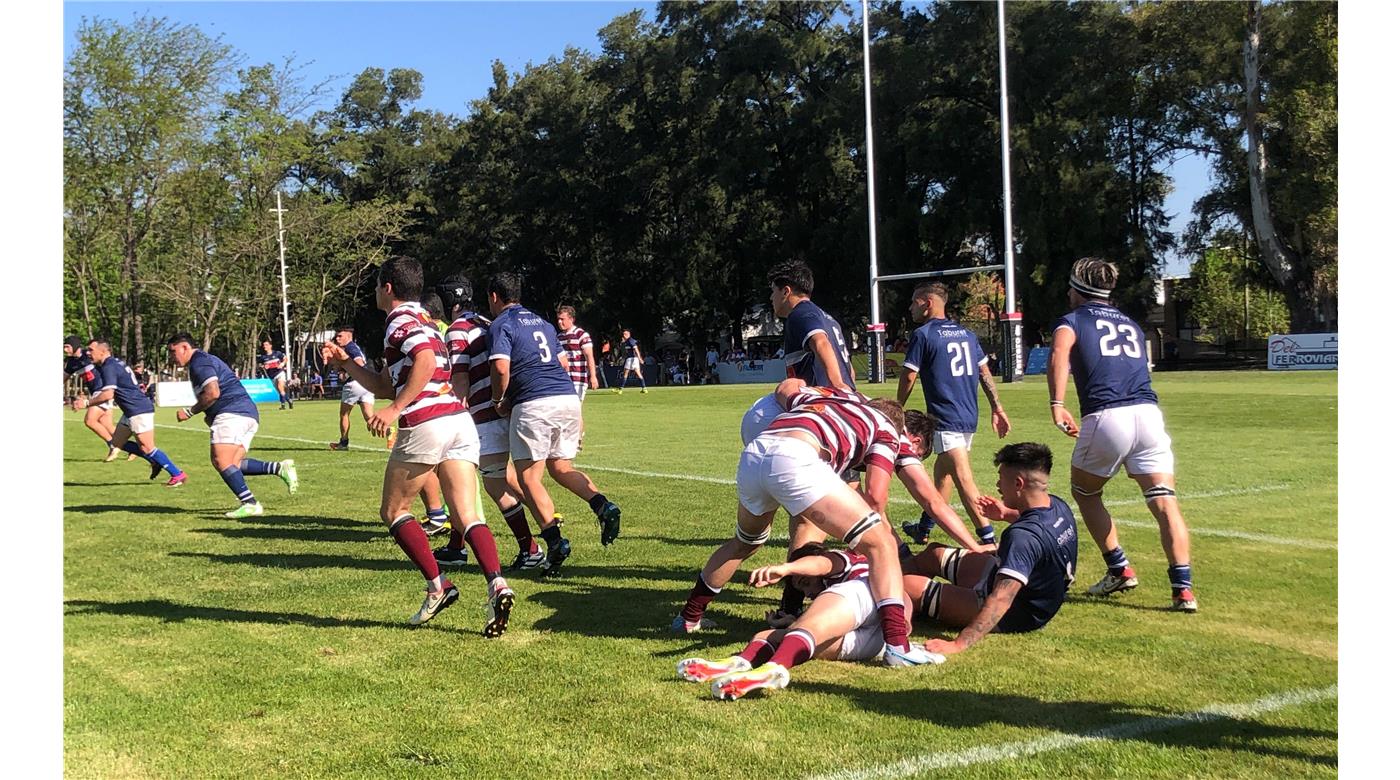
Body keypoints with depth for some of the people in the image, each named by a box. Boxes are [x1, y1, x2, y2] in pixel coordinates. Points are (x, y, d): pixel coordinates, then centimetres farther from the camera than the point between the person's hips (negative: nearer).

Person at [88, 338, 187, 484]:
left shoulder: (109, 367, -16)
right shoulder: (115, 362, 14)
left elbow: (108, 395, -26)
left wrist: (87, 402, -15)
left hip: (139, 410, -10)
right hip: (131, 412, 10)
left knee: (146, 448, -9)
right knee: (116, 443, 13)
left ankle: (178, 475, -4)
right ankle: (155, 462, 16)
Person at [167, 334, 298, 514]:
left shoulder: (199, 361, -4)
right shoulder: (206, 360, 29)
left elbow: (212, 393, -18)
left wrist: (189, 412, -7)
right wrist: (211, 416, 20)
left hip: (232, 413, -11)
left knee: (220, 461, -17)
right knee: (233, 464, 6)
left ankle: (250, 504, -23)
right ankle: (279, 467, -4)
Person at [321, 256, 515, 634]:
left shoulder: (400, 320, 0)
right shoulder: (421, 319, 29)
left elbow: (426, 360, -21)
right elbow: (385, 385, 31)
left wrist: (396, 410, -21)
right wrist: (346, 362, 29)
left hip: (425, 424, -8)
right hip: (460, 420, 8)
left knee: (393, 511, 9)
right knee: (466, 517, -2)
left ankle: (437, 586, 1)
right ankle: (496, 584, -23)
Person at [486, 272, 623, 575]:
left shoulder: (501, 324, 0)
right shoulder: (541, 322, 23)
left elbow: (501, 368, -14)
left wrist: (498, 400, 3)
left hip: (533, 405, -7)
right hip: (568, 398, 7)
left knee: (528, 478, 1)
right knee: (560, 467, 19)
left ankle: (554, 539, -12)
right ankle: (602, 504, -6)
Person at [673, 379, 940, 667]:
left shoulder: (824, 393, 36)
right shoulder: (886, 428, 23)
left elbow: (786, 387, 49)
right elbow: (875, 496, 13)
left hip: (753, 453, 6)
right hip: (795, 457, -6)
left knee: (744, 543, 34)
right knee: (881, 544, 2)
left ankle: (689, 617, 47)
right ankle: (897, 645, -12)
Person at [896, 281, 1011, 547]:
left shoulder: (923, 335, -7)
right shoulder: (966, 333, 14)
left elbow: (908, 377, -5)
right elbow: (985, 373, 14)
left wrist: (897, 411, 9)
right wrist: (997, 408, 17)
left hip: (945, 419, -8)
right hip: (969, 418, 8)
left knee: (963, 477, -12)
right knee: (942, 472, 20)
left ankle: (988, 539, -19)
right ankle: (924, 529, 34)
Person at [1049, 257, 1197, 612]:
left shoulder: (1073, 320, 12)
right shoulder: (1132, 325, 28)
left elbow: (1059, 354, -10)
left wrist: (1057, 405, -18)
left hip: (1105, 418, -3)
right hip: (1148, 413, 4)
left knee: (1085, 493, 20)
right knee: (1165, 502, -1)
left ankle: (1120, 570, 18)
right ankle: (1183, 588, -13)